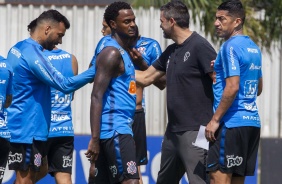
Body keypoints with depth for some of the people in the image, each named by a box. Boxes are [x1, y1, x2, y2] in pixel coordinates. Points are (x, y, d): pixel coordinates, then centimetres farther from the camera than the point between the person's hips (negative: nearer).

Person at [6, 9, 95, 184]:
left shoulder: (18, 48, 11)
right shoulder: (33, 55, -19)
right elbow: (65, 85, -21)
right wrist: (95, 71, -15)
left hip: (17, 127, 10)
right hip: (28, 129, -10)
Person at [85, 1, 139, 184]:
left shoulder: (123, 52, 18)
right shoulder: (112, 54, -11)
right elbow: (97, 97, -18)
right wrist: (95, 139, -23)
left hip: (121, 128, 10)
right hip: (114, 129, -10)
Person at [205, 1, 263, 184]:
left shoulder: (231, 47, -11)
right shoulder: (253, 47, 17)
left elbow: (232, 87, -19)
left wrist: (215, 120, -15)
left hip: (232, 122, -9)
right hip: (252, 122, 9)